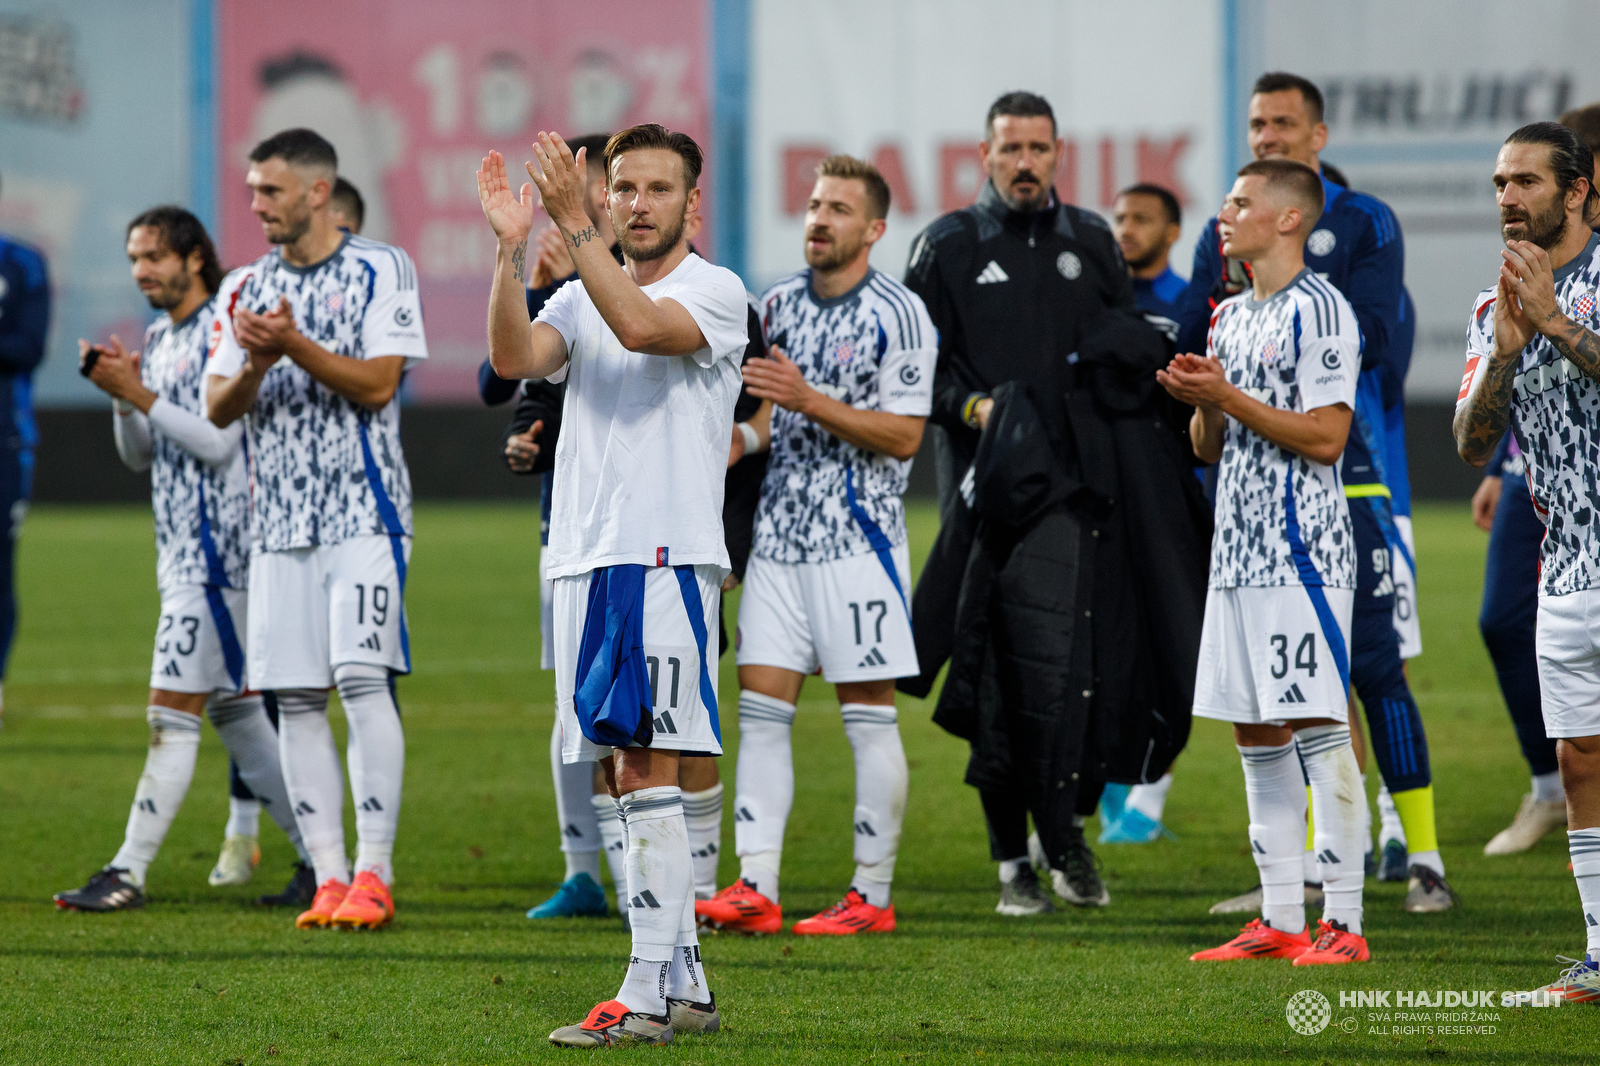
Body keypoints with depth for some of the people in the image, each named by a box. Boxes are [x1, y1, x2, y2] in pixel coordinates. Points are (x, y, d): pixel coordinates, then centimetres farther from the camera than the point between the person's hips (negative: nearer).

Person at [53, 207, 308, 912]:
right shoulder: (159, 339, 16)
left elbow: (217, 442, -18)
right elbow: (140, 455, 17)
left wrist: (139, 394, -17)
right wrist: (122, 396, 1)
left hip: (214, 550, -10)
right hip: (183, 551, 10)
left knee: (173, 712, -9)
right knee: (234, 709, 11)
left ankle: (129, 872, -9)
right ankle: (319, 857, 15)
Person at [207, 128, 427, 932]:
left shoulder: (381, 271, -1)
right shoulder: (244, 288, 13)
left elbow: (377, 384, -10)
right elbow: (217, 408, 7)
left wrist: (295, 347, -21)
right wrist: (253, 367, -14)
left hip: (364, 511, -5)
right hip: (279, 521, 5)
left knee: (364, 678, -14)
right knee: (295, 698, 1)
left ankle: (373, 874, -10)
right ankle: (328, 876, 5)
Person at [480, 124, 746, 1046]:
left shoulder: (715, 292, -2)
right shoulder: (584, 296, 16)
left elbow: (639, 326, -22)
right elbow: (513, 357, -2)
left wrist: (574, 224, -23)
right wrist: (513, 246, -12)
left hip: (668, 555, -7)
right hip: (586, 556, 7)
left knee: (645, 772, -13)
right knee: (625, 778, 10)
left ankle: (648, 996, -15)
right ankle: (685, 985, 17)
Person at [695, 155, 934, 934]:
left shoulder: (898, 315, -7)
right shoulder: (777, 305, 12)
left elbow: (904, 434, -13)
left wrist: (810, 401, -20)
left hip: (859, 536, -6)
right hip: (778, 530, 6)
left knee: (868, 713, -1)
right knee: (761, 704, -1)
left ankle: (872, 895, 4)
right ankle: (754, 890, -1)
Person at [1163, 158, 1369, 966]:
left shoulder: (1320, 310, -9)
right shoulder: (1231, 315, 17)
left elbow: (1325, 437, -15)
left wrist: (1228, 398, -15)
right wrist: (1200, 404, -1)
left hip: (1302, 551, -9)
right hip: (1238, 551, 9)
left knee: (1318, 727, -9)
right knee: (1255, 733, 8)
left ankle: (1344, 921, -7)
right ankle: (1280, 920, 13)